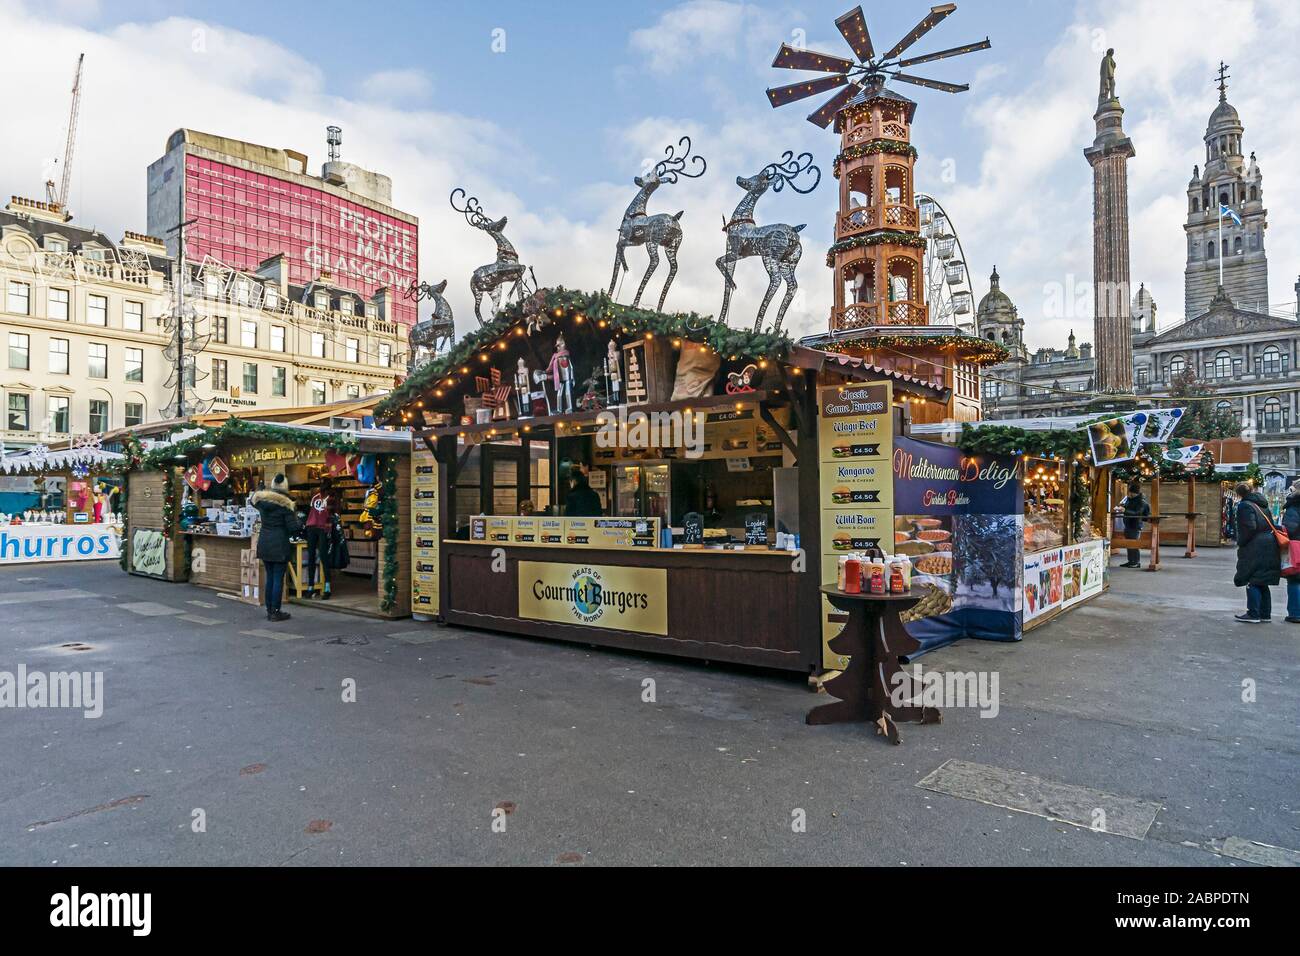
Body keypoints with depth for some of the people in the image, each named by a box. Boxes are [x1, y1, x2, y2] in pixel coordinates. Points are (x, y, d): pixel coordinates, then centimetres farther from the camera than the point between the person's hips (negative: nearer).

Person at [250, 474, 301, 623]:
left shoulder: (261, 500, 3)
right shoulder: (285, 504, -12)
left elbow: (252, 500, 28)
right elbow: (293, 527, -13)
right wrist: (300, 523, 6)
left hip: (264, 543, 6)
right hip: (279, 545, -6)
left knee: (269, 577, 14)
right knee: (278, 578, -1)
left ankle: (269, 610, 20)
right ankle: (275, 612, 1)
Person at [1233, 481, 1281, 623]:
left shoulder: (1245, 505, -11)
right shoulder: (1262, 505, 16)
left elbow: (1249, 528, -20)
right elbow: (1271, 526, 17)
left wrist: (1240, 542, -8)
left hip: (1255, 550, -8)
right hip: (1269, 547, 8)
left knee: (1252, 582, -3)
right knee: (1262, 583, 14)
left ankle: (1253, 614, -1)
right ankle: (1265, 614, 18)